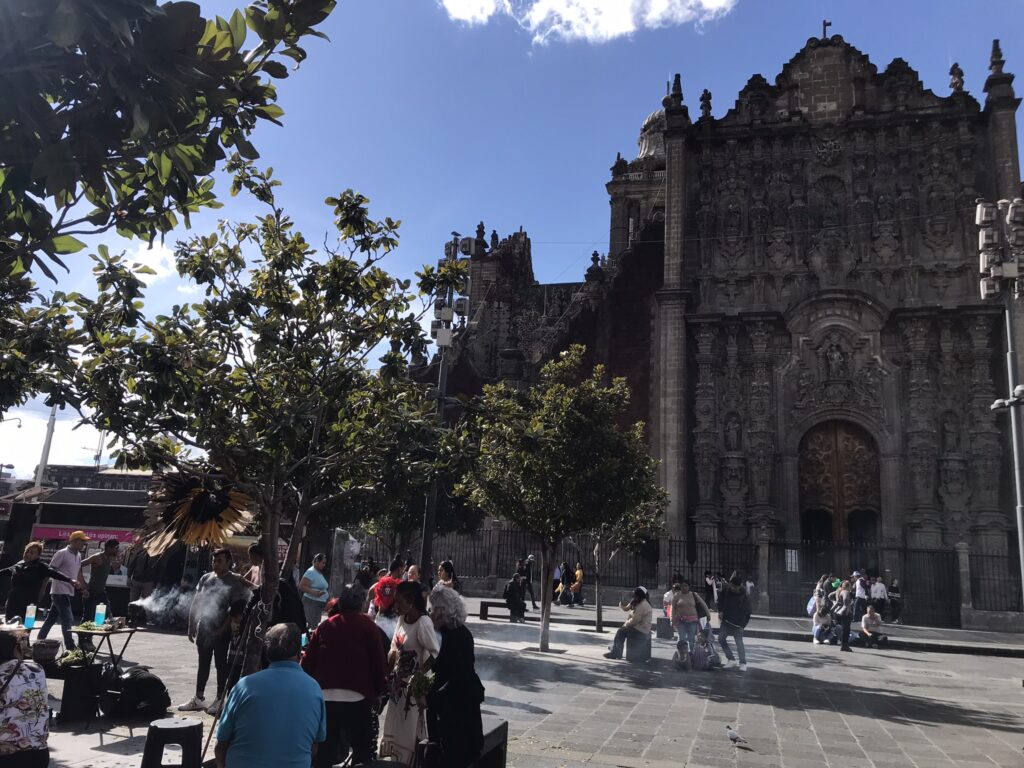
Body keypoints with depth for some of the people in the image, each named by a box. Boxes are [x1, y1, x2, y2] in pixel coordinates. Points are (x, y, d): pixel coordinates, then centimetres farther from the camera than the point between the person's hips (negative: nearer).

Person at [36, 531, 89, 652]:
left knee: (51, 618, 15)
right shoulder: (62, 553, -12)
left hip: (69, 592, 8)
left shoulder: (78, 555, 12)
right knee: (68, 619, -9)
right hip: (59, 591, -8)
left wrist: (83, 588, 11)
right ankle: (70, 648, -5)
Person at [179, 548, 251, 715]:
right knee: (203, 663, 14)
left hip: (221, 631, -5)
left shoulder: (234, 582, -7)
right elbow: (195, 604, 11)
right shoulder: (206, 578, 8)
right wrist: (191, 626, 7)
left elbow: (235, 609, -11)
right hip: (203, 628, 5)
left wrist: (223, 629, -15)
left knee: (220, 663, 2)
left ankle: (219, 700, 11)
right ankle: (199, 698, 24)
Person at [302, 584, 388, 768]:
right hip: (357, 697, -3)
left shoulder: (325, 626, 11)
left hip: (325, 696, 3)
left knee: (325, 751, 14)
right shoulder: (367, 625, 1)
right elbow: (378, 660, -4)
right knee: (362, 749, 9)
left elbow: (308, 660, 8)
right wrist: (379, 690, 5)